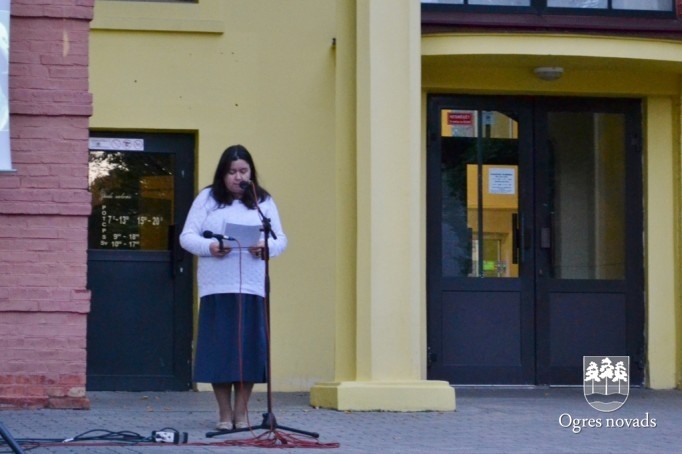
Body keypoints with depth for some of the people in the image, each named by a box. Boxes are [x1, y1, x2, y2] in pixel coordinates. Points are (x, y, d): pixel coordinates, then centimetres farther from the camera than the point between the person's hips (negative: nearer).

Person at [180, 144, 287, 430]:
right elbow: (187, 236, 4)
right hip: (216, 288, -1)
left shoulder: (264, 201, 12)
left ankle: (241, 412, 8)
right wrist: (209, 247, -16)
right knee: (218, 349, -2)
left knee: (249, 349, -1)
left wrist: (266, 247, -15)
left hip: (252, 288, 1)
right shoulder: (207, 198, 7)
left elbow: (281, 240, 8)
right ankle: (225, 413, 7)